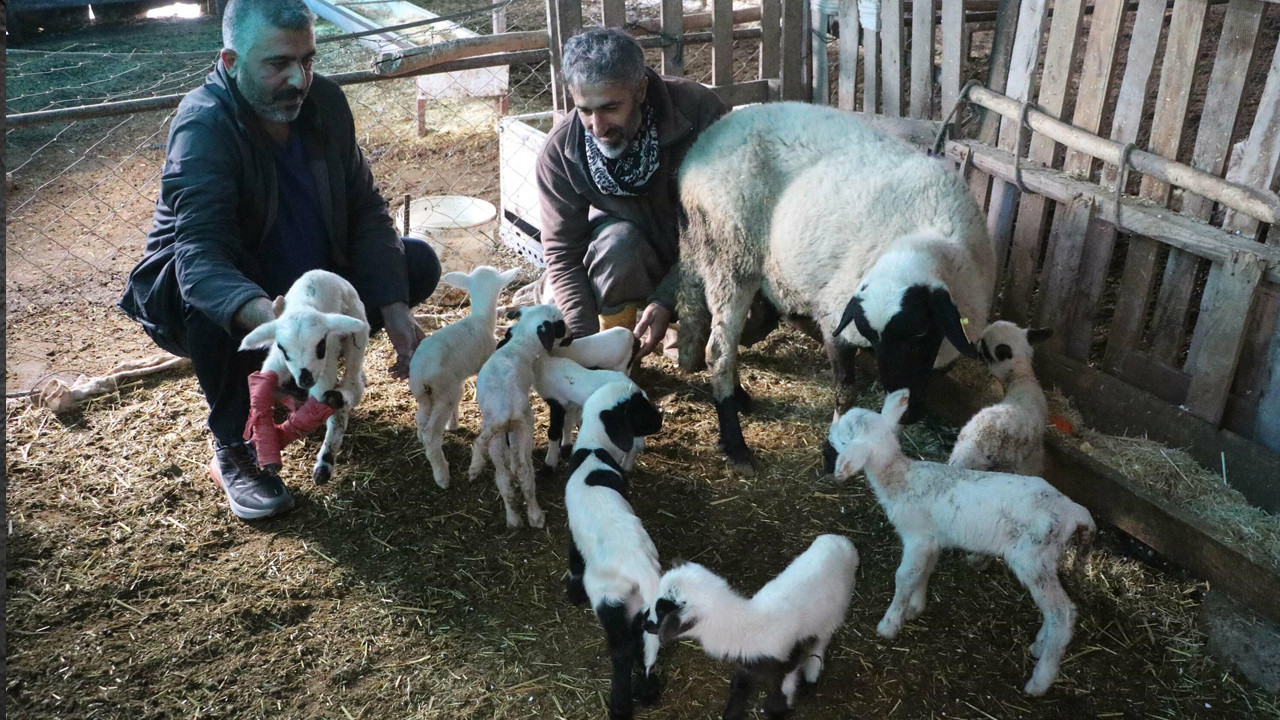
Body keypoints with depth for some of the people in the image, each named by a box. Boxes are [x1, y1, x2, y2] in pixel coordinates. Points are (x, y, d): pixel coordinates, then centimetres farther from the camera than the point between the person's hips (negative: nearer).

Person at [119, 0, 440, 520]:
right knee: (206, 291, -40)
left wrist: (394, 310, -23)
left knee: (417, 264, -7)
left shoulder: (324, 102, -10)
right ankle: (232, 453, -18)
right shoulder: (203, 127, -28)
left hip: (304, 280, 6)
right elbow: (202, 254, -41)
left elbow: (365, 211, -9)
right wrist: (268, 321, -62)